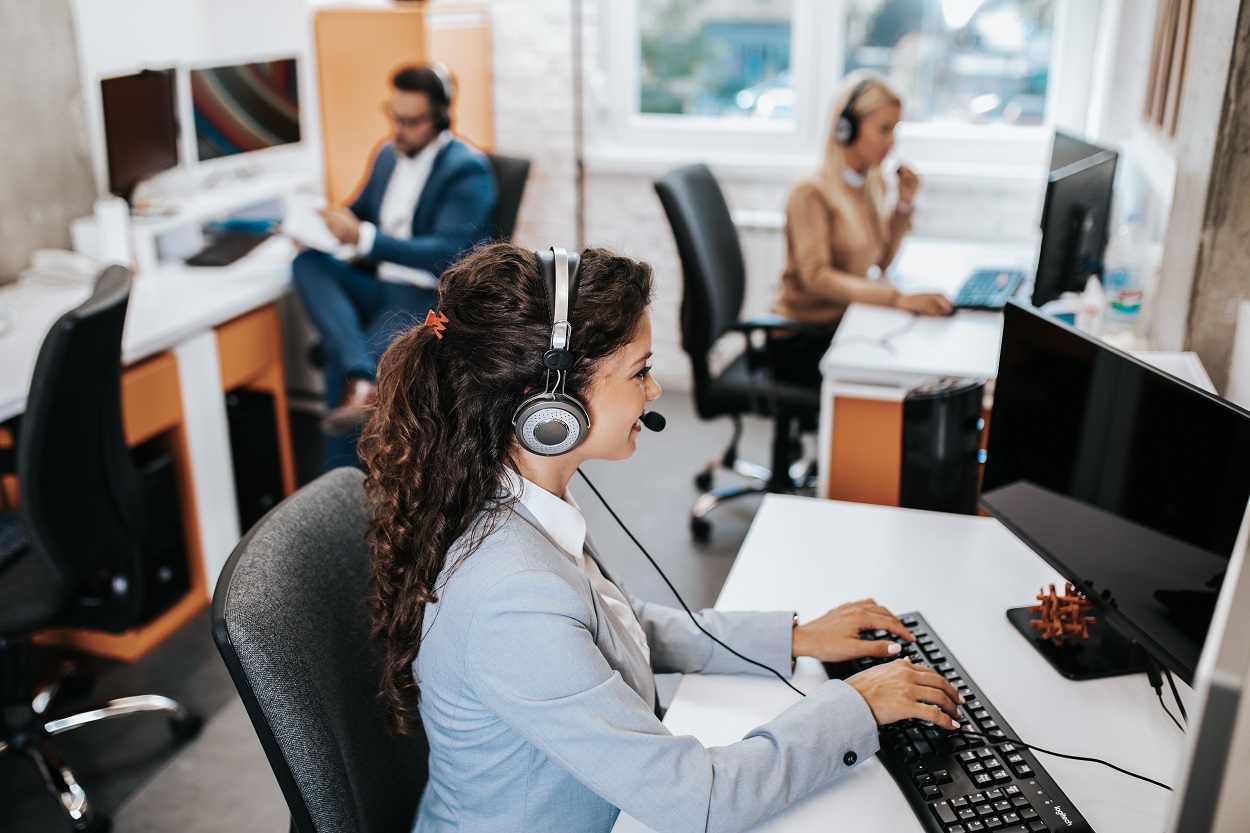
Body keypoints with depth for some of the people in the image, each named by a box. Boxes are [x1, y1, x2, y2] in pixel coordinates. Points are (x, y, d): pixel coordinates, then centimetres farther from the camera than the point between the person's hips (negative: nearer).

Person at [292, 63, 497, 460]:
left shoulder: (467, 169, -10)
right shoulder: (389, 154, 14)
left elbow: (446, 253, -20)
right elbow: (361, 211, 27)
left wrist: (362, 238, -27)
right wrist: (330, 222, 2)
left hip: (429, 297, -8)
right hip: (375, 284, 8)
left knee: (340, 362, -30)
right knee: (309, 263, -24)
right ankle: (362, 384, -40)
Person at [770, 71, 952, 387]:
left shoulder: (874, 183, 10)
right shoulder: (812, 193, -15)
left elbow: (880, 261, 15)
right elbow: (816, 277, -26)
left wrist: (904, 203, 2)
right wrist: (897, 298, -35)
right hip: (802, 340, -8)